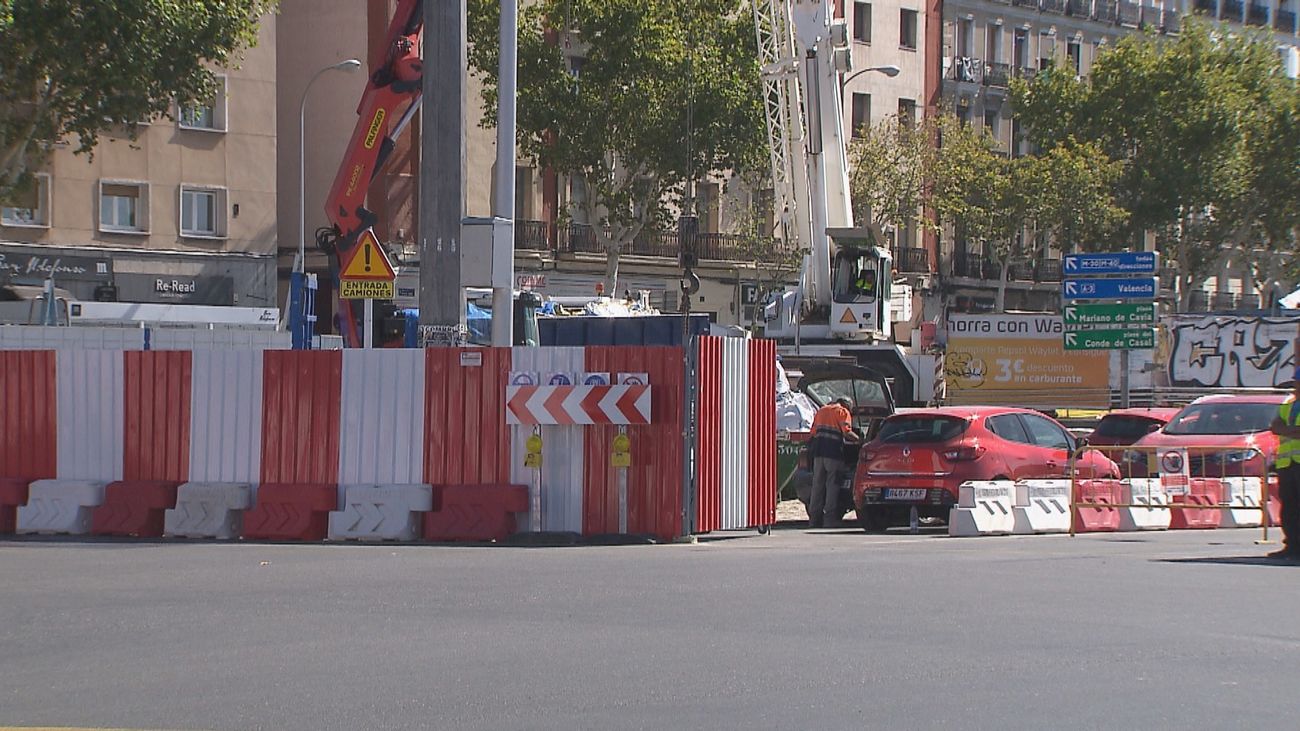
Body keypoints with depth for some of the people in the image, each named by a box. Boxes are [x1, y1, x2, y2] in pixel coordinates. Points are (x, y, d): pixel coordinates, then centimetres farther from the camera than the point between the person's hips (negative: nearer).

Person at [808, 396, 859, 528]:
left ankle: (814, 520, 10)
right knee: (832, 487, -2)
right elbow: (847, 432, -12)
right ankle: (830, 520, -5)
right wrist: (858, 439, 1)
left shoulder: (821, 411, 21)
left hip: (818, 453, 6)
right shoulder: (843, 412, 1)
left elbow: (813, 432, 18)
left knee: (817, 486, 9)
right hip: (833, 453, -6)